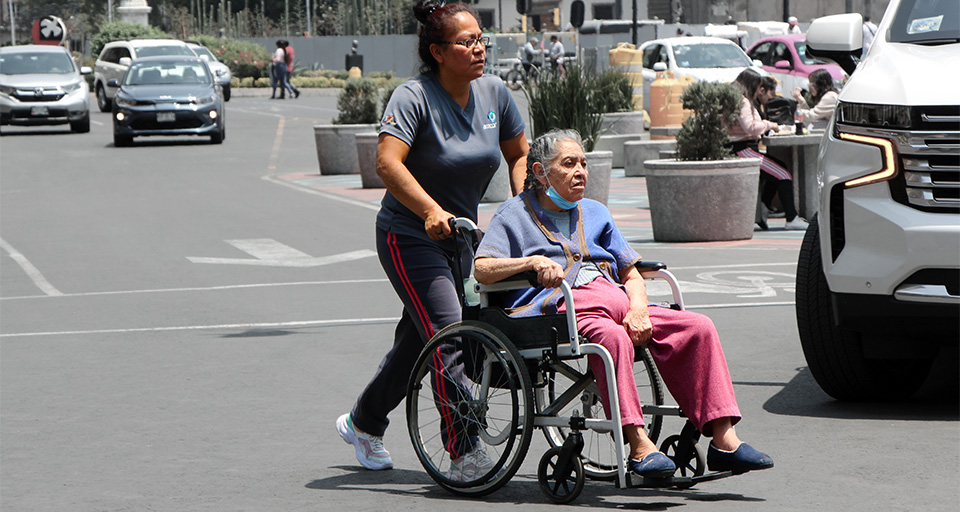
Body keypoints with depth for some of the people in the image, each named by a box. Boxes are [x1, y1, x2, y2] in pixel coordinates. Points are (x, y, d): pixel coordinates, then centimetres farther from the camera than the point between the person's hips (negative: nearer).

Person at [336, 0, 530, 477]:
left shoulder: (493, 92, 0)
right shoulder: (414, 96, -19)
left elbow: (519, 154, 14)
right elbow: (388, 162, -31)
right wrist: (431, 211, -42)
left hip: (460, 234, 7)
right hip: (409, 237, -7)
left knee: (418, 340, 15)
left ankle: (362, 422, 36)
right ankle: (464, 453, -17)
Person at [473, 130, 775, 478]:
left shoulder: (595, 213, 28)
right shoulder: (515, 213, 13)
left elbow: (632, 274, 20)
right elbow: (481, 270, -3)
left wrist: (639, 309, -2)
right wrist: (532, 261, -19)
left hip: (614, 301, 6)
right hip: (558, 306, -6)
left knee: (698, 328, -16)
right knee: (611, 336, -39)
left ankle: (723, 440, -22)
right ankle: (638, 446, -44)